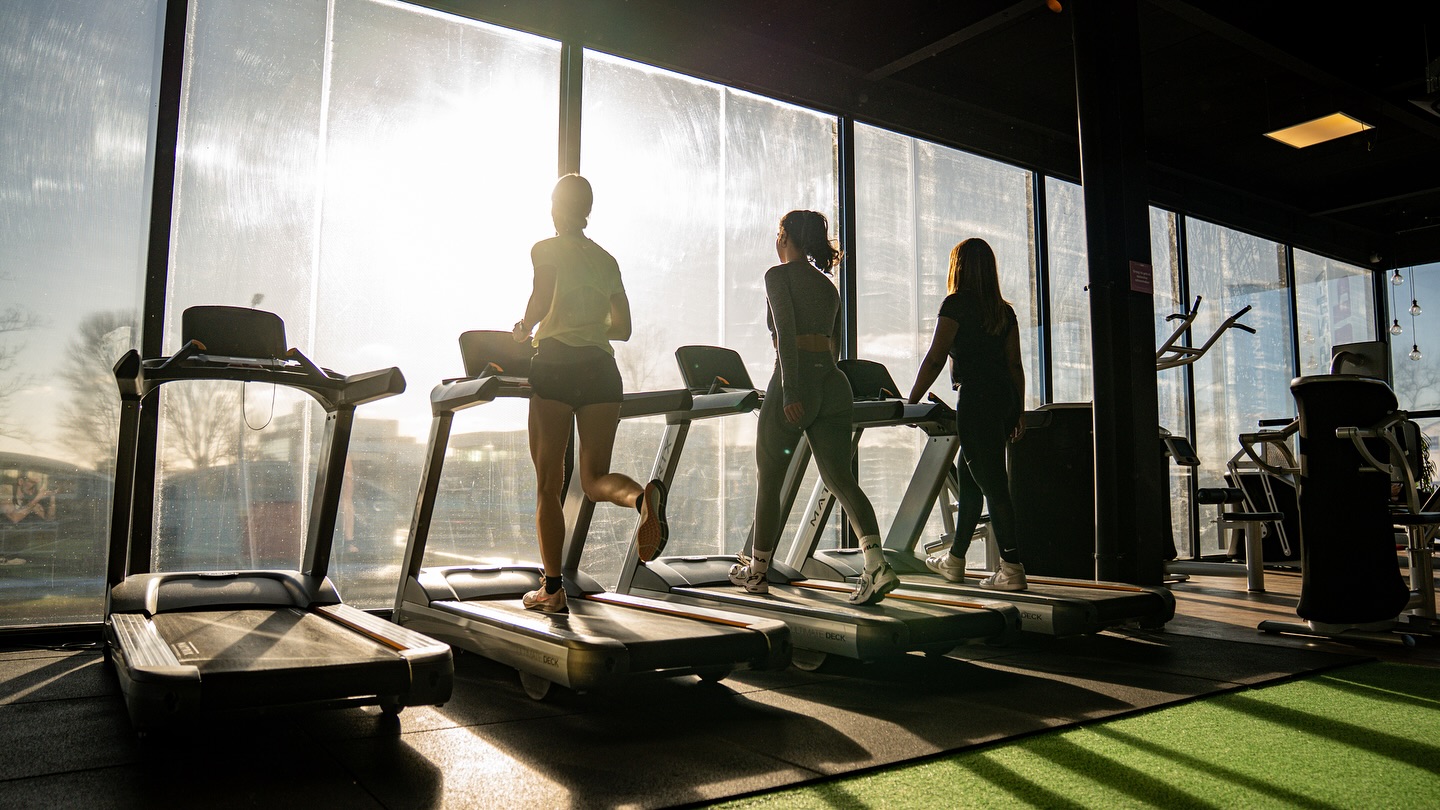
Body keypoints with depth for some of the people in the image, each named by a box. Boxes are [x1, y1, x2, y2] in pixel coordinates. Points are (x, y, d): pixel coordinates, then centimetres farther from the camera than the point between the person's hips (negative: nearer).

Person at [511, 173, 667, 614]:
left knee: (549, 482, 5)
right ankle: (643, 495, -31)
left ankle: (552, 589, 9)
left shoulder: (546, 250, 3)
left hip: (555, 364, -4)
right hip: (601, 367, 4)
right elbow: (623, 327, 18)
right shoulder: (607, 259, 17)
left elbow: (541, 300, -16)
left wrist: (523, 328, 3)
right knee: (594, 476, 4)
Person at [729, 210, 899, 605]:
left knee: (768, 479, 9)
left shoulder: (779, 275, -1)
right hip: (833, 383, 7)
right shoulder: (828, 285, 21)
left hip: (796, 381, -6)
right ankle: (876, 565, -16)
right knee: (839, 477, 2)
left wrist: (789, 392, -20)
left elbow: (786, 333, -14)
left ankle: (756, 571, 22)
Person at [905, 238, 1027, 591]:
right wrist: (1018, 413, 17)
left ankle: (1012, 569, -6)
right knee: (968, 477, 17)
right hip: (1005, 400, 8)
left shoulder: (956, 304, -5)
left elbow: (934, 359, -8)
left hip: (977, 399, -8)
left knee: (993, 484, -6)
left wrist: (910, 402, -2)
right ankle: (954, 559, 28)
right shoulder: (1004, 310, 14)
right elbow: (1015, 364, 13)